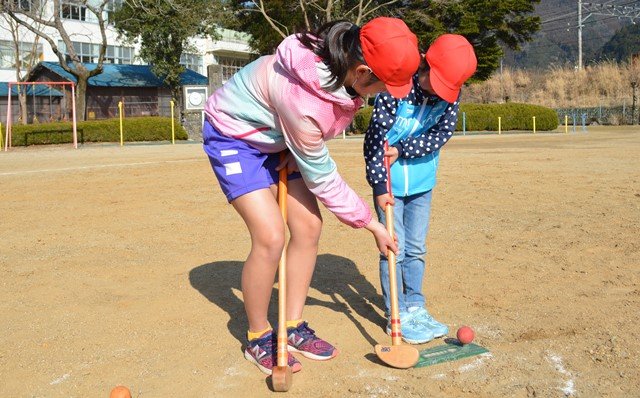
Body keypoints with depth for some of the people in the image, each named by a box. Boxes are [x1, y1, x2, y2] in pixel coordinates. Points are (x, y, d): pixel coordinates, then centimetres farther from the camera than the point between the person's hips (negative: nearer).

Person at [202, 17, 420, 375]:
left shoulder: (345, 54, -18)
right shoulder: (303, 100, -39)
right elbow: (322, 178, -25)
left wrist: (294, 150, -9)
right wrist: (371, 224, -14)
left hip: (277, 135, 8)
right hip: (233, 135, -8)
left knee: (309, 226, -1)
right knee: (271, 236, -18)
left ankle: (294, 326, 14)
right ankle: (258, 338, 4)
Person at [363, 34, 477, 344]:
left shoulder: (450, 95, -7)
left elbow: (441, 135, -11)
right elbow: (375, 136, -19)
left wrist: (400, 150, -21)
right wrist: (379, 184, -22)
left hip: (422, 184, 4)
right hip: (390, 183, -4)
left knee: (416, 249, 13)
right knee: (395, 249, 0)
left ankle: (415, 308, 26)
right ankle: (397, 316, 11)